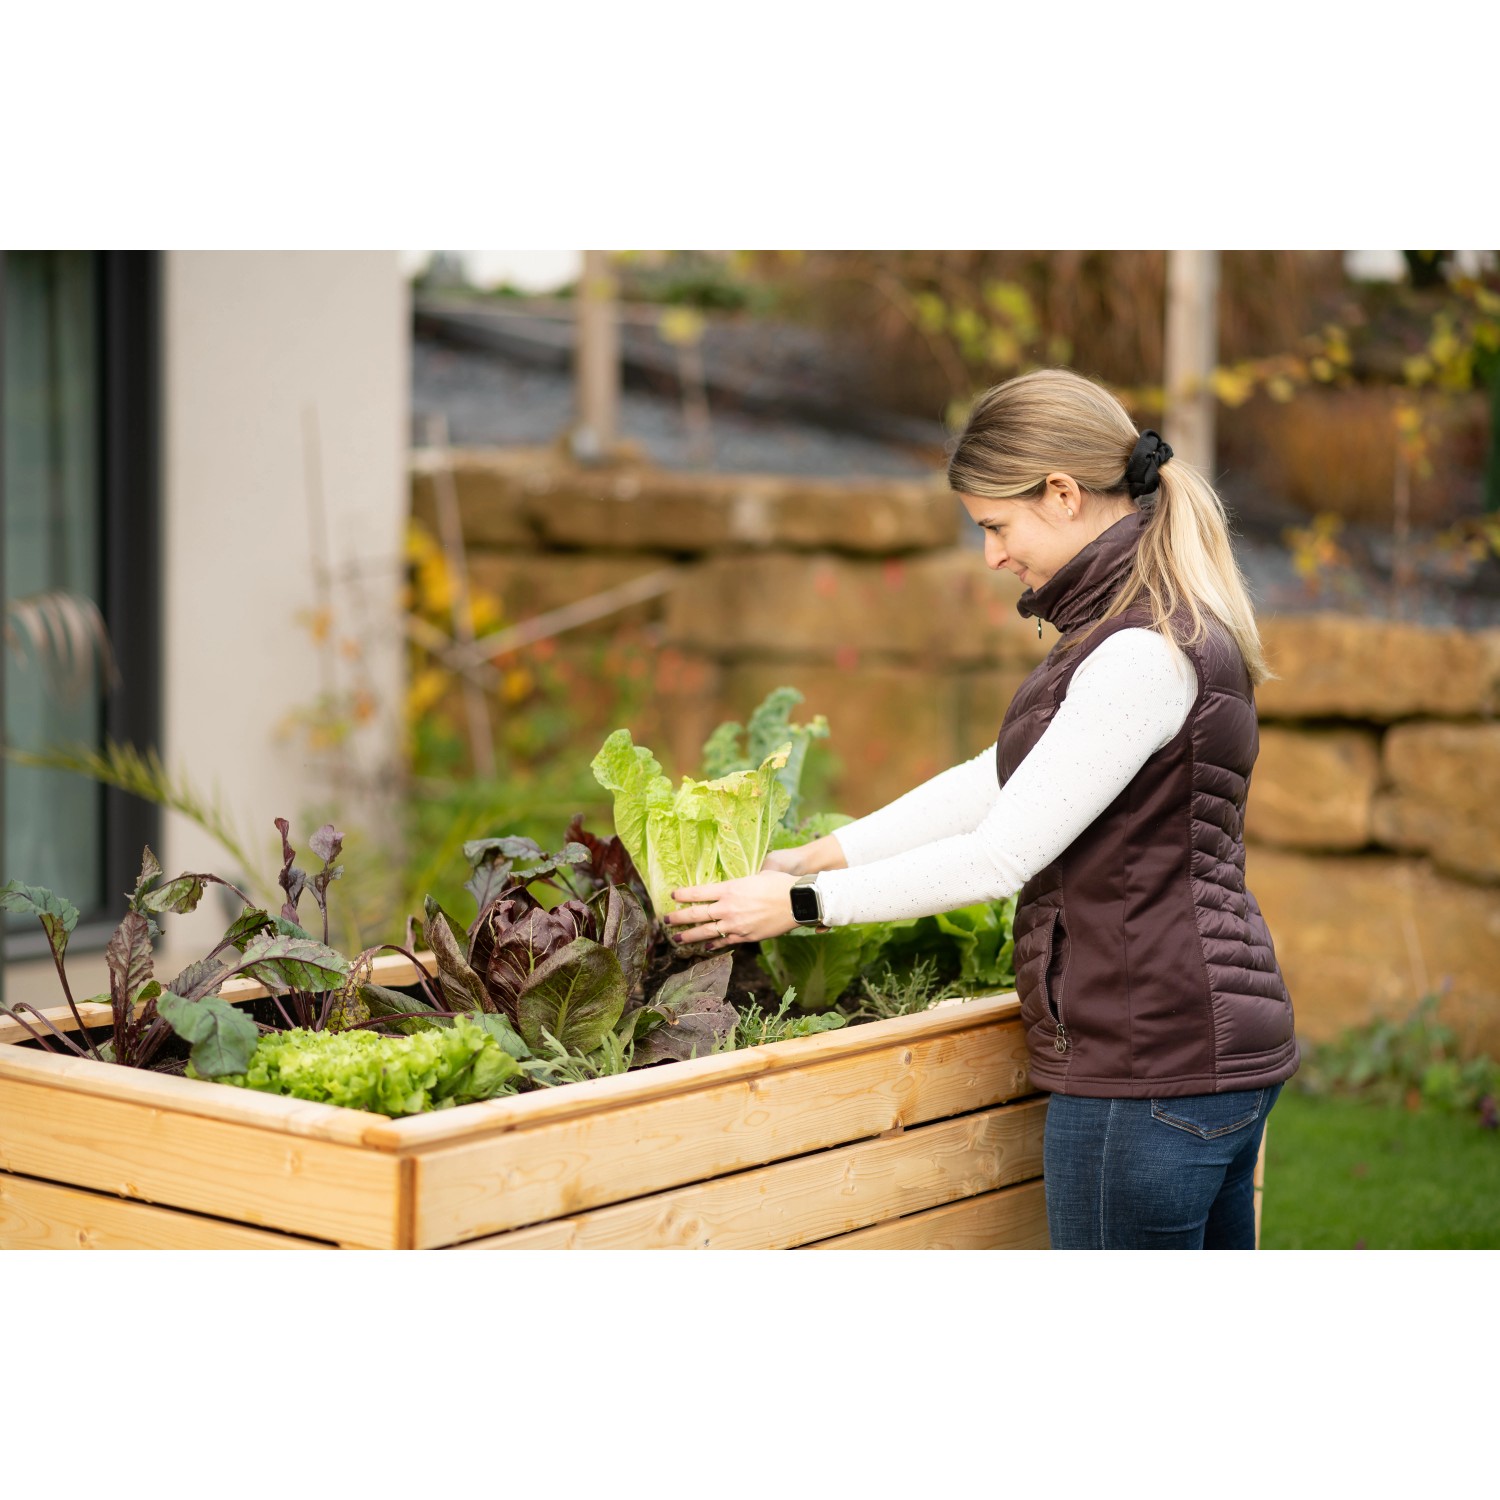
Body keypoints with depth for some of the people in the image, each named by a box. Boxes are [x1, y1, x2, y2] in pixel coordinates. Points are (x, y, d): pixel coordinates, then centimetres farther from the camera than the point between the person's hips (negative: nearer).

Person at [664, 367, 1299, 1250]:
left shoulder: (1145, 652, -20)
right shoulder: (1175, 627, 13)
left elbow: (1002, 855, -19)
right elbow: (997, 780, 16)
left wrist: (803, 903, -10)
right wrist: (818, 856, 13)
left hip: (1146, 1062, -10)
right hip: (1219, 1044, 10)